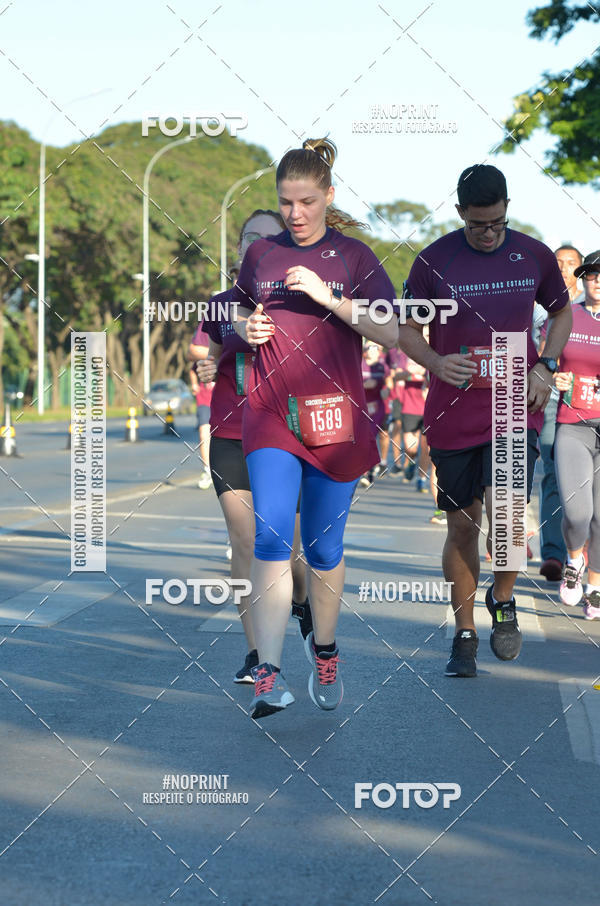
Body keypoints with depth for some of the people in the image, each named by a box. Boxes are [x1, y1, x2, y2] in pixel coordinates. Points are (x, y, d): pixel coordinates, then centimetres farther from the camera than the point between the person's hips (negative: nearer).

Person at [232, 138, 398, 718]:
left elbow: (390, 332, -6)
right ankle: (269, 675, -19)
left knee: (324, 548, 8)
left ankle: (324, 651, 30)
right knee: (271, 537, -15)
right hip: (270, 413, 1)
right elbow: (241, 313, 24)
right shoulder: (260, 255, 9)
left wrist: (327, 297, -17)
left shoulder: (353, 257, 3)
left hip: (335, 419, -1)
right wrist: (246, 328, 1)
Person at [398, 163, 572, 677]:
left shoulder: (534, 255, 2)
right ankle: (464, 635, 20)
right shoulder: (434, 260, -2)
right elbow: (407, 328, 7)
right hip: (453, 414, 0)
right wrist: (436, 363, -13)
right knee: (462, 526, 5)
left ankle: (503, 601, 10)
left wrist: (545, 367, 3)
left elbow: (562, 311, 18)